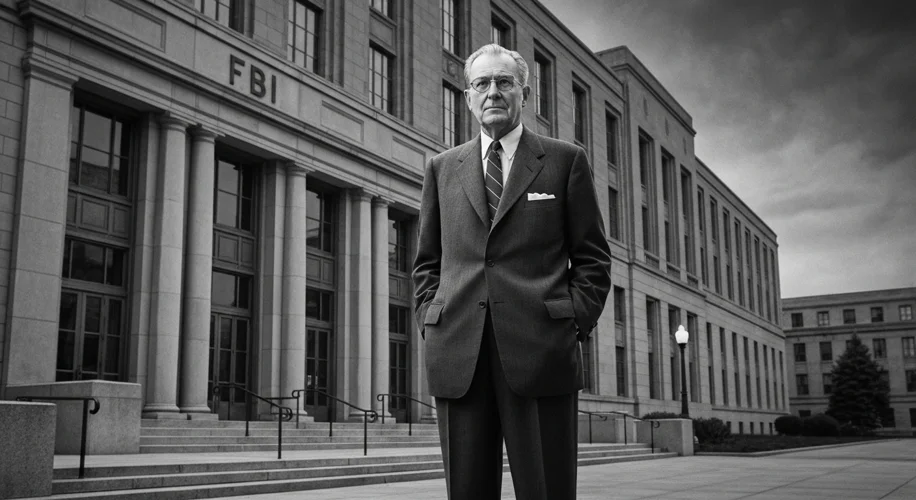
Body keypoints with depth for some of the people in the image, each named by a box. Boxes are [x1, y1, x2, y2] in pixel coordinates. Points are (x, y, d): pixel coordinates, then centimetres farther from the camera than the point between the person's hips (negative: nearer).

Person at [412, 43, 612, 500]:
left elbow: (592, 257, 8)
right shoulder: (442, 169, 18)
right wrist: (429, 323, 6)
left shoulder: (565, 160, 10)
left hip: (540, 351, -2)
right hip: (457, 354, 2)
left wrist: (574, 323, -3)